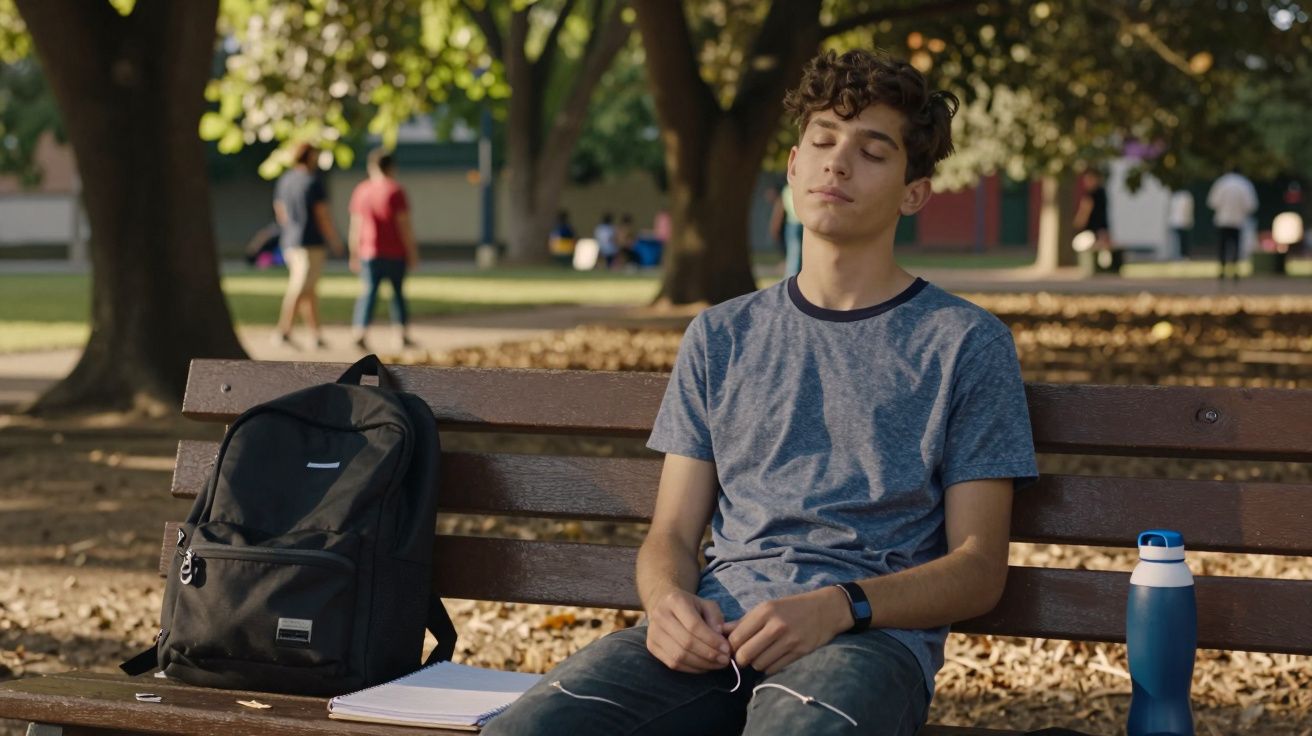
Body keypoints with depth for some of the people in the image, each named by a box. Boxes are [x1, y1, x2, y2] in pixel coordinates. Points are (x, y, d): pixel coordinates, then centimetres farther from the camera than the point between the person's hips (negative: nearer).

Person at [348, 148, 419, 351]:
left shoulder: (360, 190, 5)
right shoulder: (395, 191, -8)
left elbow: (355, 226, 7)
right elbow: (404, 225, -10)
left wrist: (354, 255, 13)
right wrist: (412, 253, -4)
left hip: (369, 252, 2)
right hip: (395, 253, -2)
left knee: (368, 292, 2)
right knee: (398, 292, 11)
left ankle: (358, 332, -15)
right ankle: (403, 335, 12)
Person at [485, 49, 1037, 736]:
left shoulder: (967, 343, 10)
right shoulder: (720, 337, 22)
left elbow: (977, 567, 5)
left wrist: (835, 607, -13)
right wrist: (668, 599, -7)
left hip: (872, 635, -4)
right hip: (715, 630, 5)